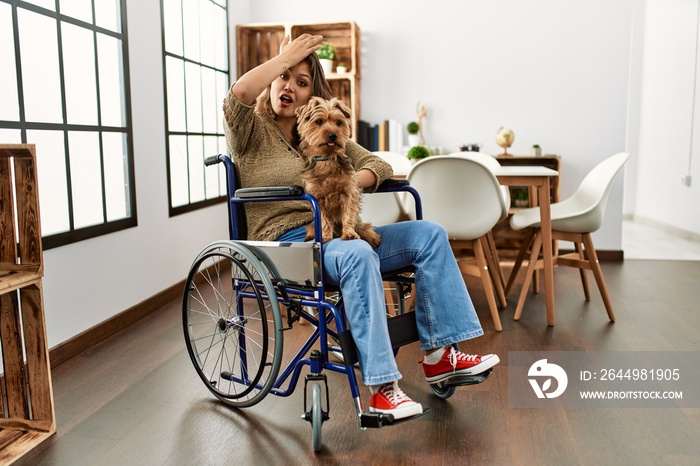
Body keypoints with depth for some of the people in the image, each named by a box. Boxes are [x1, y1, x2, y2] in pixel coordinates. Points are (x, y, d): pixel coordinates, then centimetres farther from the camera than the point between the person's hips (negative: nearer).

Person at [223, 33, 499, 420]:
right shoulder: (251, 131, 4)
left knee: (429, 234, -5)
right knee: (357, 255, -38)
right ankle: (381, 388, -33)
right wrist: (285, 57, -8)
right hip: (284, 243, -6)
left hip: (333, 236, 7)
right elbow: (238, 94, -20)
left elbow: (378, 165, 12)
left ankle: (439, 355, -7)